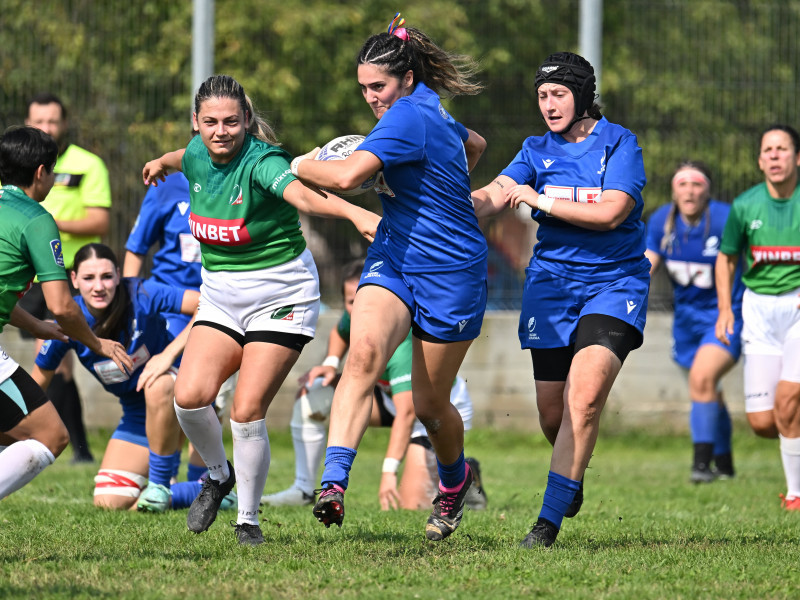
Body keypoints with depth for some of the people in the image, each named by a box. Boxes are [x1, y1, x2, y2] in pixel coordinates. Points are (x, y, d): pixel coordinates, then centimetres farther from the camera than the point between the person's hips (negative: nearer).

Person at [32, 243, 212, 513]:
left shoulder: (141, 295, -23)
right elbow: (35, 385, -2)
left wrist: (169, 353, -34)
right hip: (137, 415, 5)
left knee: (158, 385, -41)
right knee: (109, 503, -5)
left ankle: (159, 486, -21)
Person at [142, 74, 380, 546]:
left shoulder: (261, 162, -23)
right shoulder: (198, 155, -2)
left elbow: (303, 194, -44)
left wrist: (353, 212, -64)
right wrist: (162, 163, 49)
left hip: (280, 294, -6)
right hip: (221, 294, 6)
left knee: (247, 411, -12)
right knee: (190, 396, -12)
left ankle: (249, 519, 6)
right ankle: (219, 475, 17)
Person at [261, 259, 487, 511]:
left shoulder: (402, 342, -38)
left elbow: (406, 413, -46)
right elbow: (340, 332, 13)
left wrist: (389, 470, -55)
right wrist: (331, 364, -8)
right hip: (392, 395, 7)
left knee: (411, 506, -21)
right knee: (311, 392, -11)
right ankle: (303, 489, -1)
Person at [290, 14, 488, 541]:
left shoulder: (407, 117, -20)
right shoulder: (430, 111, 7)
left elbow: (348, 175, -32)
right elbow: (475, 144, 29)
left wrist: (302, 165, -13)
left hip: (450, 274, -7)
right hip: (393, 261, 7)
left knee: (429, 406, 7)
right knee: (364, 352, -24)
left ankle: (455, 479, 40)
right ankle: (334, 482, -37)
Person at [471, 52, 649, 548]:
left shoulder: (619, 144, -3)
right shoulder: (537, 150, 9)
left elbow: (609, 212, -15)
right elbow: (492, 197, -4)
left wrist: (541, 200, -13)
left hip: (613, 283, -4)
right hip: (552, 282, 4)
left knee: (584, 397, -20)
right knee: (553, 414, 3)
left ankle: (550, 520, -19)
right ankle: (572, 478, 37)